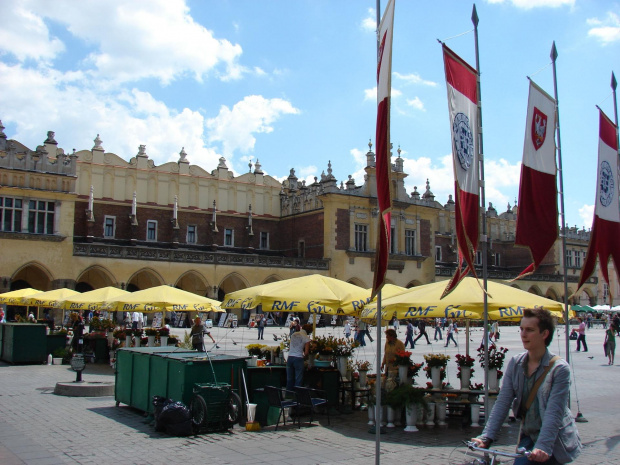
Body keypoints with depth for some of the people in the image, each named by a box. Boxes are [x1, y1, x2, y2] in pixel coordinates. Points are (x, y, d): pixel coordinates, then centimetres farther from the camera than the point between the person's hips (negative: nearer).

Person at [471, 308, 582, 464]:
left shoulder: (560, 368, -15)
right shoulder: (515, 364, -1)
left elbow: (554, 413, -22)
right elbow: (502, 402, -7)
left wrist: (543, 447, -33)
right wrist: (486, 437, -17)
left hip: (555, 441, -5)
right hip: (529, 436, 5)